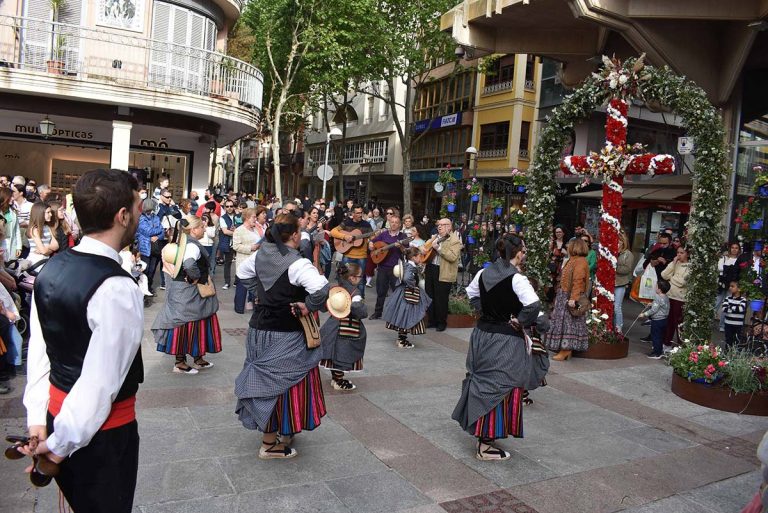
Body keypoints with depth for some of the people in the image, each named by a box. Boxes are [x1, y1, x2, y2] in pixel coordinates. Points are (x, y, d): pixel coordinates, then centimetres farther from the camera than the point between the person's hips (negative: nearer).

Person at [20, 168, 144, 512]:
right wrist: (61, 443, -14)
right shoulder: (118, 289, -28)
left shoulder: (50, 271, -3)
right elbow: (100, 382, -27)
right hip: (102, 428, -7)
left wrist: (36, 419, 6)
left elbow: (38, 351, 1)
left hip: (57, 412, 7)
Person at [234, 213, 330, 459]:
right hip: (286, 335, -7)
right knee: (283, 383, 5)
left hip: (259, 327, 7)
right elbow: (321, 289, -35)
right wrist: (308, 306, -18)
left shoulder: (261, 255, 2)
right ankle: (270, 444, 16)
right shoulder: (297, 263, -21)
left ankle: (270, 428, 38)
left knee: (265, 380, 20)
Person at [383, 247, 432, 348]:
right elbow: (407, 278, -39)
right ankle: (402, 342, 7)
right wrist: (413, 286, -23)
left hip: (403, 293, 10)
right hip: (409, 295, -10)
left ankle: (401, 338, 29)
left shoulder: (407, 265, 7)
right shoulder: (411, 267, -22)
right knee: (407, 317, 0)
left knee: (403, 317, 17)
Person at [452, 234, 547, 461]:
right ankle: (486, 446, 9)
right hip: (506, 341, -7)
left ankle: (480, 430, 38)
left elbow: (472, 294, 19)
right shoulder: (516, 278, -20)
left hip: (482, 333, 7)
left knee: (482, 382, 21)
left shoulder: (483, 273, 2)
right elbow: (534, 305, -31)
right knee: (498, 389, 2)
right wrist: (521, 322, -15)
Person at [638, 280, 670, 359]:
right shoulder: (666, 298, 5)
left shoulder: (658, 298, -23)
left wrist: (644, 314, -15)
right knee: (660, 336, 19)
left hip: (657, 320, -9)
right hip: (664, 319, 9)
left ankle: (657, 353, 5)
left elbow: (653, 310, -23)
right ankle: (660, 351, 29)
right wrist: (652, 305, 24)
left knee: (655, 336, 0)